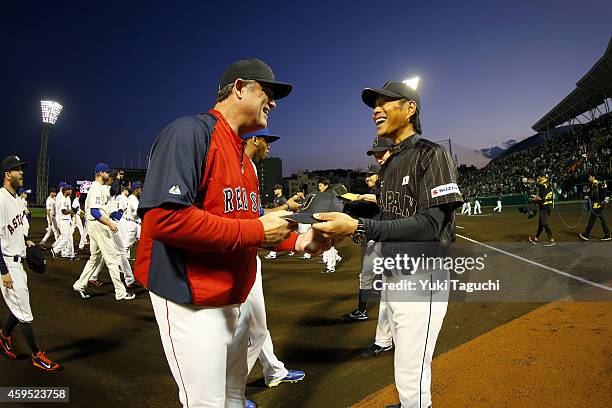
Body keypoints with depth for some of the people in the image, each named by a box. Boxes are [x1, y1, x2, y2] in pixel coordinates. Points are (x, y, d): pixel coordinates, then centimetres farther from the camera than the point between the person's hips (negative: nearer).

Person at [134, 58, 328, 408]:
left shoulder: (244, 157, 13)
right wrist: (255, 231, -24)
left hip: (233, 298, 9)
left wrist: (296, 241, 4)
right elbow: (164, 217, -28)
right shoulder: (190, 132, -16)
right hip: (192, 303, -9)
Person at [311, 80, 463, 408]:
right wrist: (344, 226, 0)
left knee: (412, 378, -3)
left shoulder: (432, 155, -12)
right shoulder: (389, 163, 14)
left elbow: (429, 224, -23)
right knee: (405, 364, 22)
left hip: (421, 278, -8)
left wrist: (358, 228, -32)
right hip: (391, 276, 8)